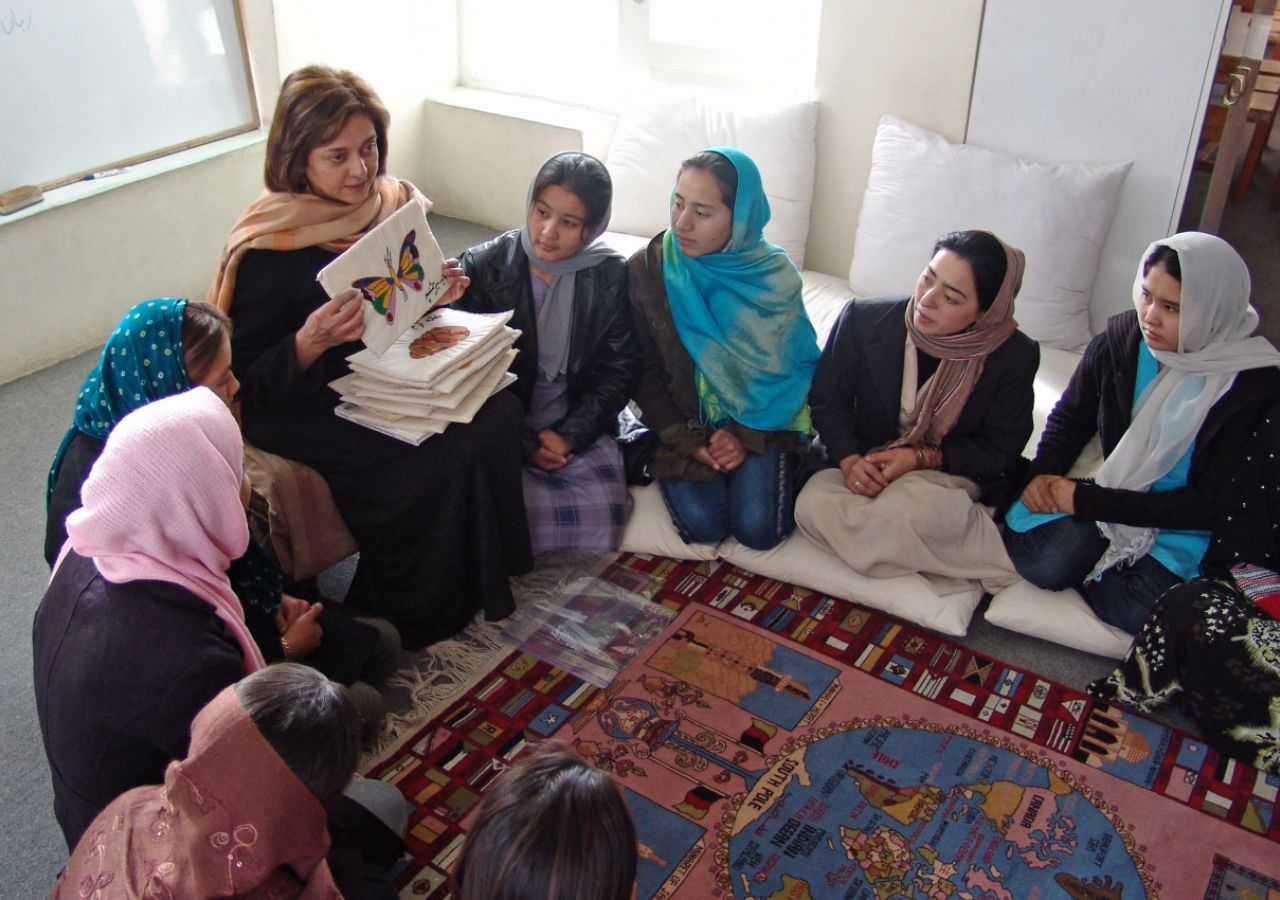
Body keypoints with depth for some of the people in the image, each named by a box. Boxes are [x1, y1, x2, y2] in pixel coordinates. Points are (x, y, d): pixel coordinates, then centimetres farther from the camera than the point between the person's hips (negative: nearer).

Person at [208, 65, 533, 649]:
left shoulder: (390, 205, 0)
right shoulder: (269, 250, -19)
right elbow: (248, 386, -17)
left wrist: (439, 294, -7)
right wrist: (310, 341, -35)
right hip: (304, 410, -6)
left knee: (500, 412, -17)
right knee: (440, 459, -26)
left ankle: (483, 582, 1)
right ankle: (410, 617, -2)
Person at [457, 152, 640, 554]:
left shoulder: (610, 276, -1)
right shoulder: (483, 266, -5)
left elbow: (619, 370, 2)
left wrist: (570, 434, -12)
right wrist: (523, 444, -11)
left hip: (578, 427, 2)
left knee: (603, 505, -24)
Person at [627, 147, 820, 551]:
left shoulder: (774, 275, -9)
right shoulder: (646, 270, -9)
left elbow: (793, 366, -3)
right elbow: (643, 371, -4)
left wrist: (747, 436, -13)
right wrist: (685, 441, -13)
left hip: (759, 420, 0)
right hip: (679, 421, 0)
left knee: (759, 528, -19)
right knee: (703, 523, -22)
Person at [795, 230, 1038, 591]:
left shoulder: (1015, 356, -12)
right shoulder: (864, 319, -11)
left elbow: (1001, 450, -3)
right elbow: (826, 399, -1)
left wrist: (922, 458, -18)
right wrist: (849, 460, -20)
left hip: (951, 473, -3)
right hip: (864, 464, 3)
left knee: (909, 505, -39)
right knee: (813, 504, -29)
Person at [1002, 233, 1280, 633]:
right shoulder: (1118, 342, -7)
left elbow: (1210, 504, -19)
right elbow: (1070, 418, 10)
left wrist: (1087, 501, -22)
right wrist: (1043, 474, -12)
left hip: (1187, 525, -2)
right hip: (1114, 489, 2)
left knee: (1136, 611, -27)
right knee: (1042, 565, -25)